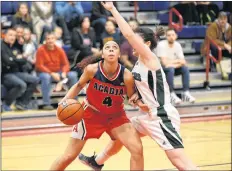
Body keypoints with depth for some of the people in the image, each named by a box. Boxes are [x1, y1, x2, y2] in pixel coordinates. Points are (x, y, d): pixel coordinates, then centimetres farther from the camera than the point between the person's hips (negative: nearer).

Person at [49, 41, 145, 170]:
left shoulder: (126, 76, -24)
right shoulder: (92, 69, -24)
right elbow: (79, 85, -3)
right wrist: (66, 99, -18)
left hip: (116, 116, 1)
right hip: (91, 114, -1)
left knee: (137, 149, -14)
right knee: (69, 156, 1)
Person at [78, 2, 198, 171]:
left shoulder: (150, 58, -15)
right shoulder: (140, 63, 10)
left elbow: (129, 34, -27)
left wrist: (113, 9, -22)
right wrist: (138, 96, 3)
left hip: (162, 117, -10)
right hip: (148, 115, 10)